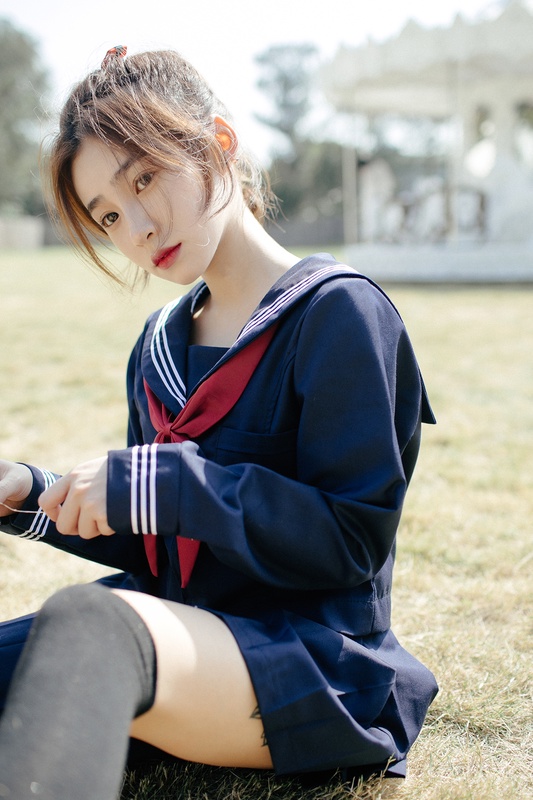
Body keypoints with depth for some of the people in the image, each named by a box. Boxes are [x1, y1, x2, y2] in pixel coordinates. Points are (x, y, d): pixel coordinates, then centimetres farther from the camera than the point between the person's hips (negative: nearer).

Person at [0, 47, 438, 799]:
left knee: (87, 623, -37)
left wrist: (156, 483, -21)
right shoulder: (160, 344, 14)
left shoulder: (338, 313, -9)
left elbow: (353, 538, -15)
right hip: (181, 638, 7)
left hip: (314, 664, -7)